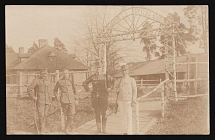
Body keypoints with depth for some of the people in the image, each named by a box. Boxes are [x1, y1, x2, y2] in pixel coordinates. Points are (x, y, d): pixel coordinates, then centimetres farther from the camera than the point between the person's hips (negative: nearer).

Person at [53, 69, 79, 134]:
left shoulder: (71, 81, 10)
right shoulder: (59, 82, 7)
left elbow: (74, 90, 18)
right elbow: (55, 90, 20)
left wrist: (76, 99, 13)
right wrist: (57, 96, 3)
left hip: (71, 100, 1)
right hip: (64, 100, -1)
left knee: (71, 114, -13)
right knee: (66, 115, 3)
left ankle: (66, 128, -2)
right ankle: (72, 127, 20)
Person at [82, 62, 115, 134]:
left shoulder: (106, 76, 0)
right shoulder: (92, 77, 5)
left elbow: (113, 80, 14)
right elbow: (84, 83, 17)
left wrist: (109, 88, 5)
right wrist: (88, 89, 6)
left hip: (103, 97, -2)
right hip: (95, 97, 2)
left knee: (103, 114, -1)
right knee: (97, 114, 5)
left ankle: (104, 129, 6)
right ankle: (98, 129, 12)